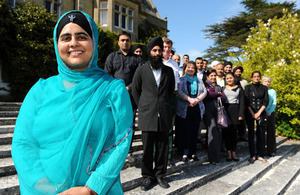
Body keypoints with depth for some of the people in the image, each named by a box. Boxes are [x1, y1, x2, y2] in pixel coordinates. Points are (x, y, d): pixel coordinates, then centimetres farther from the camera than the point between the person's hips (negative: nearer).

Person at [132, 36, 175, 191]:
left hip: (164, 115, 2)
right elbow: (135, 91, 11)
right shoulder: (141, 71, 5)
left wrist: (165, 105, 12)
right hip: (147, 116, -2)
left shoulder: (168, 71, 11)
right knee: (147, 148, 3)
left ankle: (160, 175, 22)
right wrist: (143, 107, 8)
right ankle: (147, 176, 18)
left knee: (163, 147, 6)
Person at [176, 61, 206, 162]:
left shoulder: (199, 81, 20)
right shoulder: (181, 80, 8)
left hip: (197, 108, 4)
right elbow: (179, 92, -6)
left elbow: (204, 92, 9)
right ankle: (185, 153, 3)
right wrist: (190, 99, -17)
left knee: (195, 131, 4)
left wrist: (197, 99, -9)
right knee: (185, 131, -4)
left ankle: (193, 153, 12)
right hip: (184, 109, -3)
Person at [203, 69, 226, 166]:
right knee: (213, 131, -14)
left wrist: (213, 93, -1)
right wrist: (218, 93, 6)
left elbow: (223, 97, 11)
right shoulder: (205, 84, 10)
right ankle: (213, 158, -10)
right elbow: (207, 94, -8)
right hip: (208, 110, -5)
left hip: (217, 110, 5)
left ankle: (217, 154, 7)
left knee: (218, 132, -3)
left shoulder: (218, 86, 27)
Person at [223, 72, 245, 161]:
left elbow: (242, 102, 5)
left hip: (235, 111, -1)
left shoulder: (239, 89, 10)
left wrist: (241, 114, -5)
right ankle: (229, 152, 5)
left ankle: (234, 153, 8)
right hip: (225, 111, 1)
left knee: (234, 132, -1)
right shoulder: (223, 88, 12)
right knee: (226, 132, -3)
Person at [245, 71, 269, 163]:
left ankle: (260, 154, 10)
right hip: (250, 113, -2)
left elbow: (266, 101, 3)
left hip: (261, 112, 2)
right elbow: (247, 102, -1)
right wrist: (253, 114, -8)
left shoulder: (264, 88, 10)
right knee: (251, 133, -1)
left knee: (261, 133, 0)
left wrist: (259, 113, -7)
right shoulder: (248, 87, 5)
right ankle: (252, 155, 6)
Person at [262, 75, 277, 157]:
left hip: (270, 113, 1)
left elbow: (274, 103, 3)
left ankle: (271, 151, 9)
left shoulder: (273, 91, 9)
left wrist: (269, 112, -10)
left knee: (271, 132, 1)